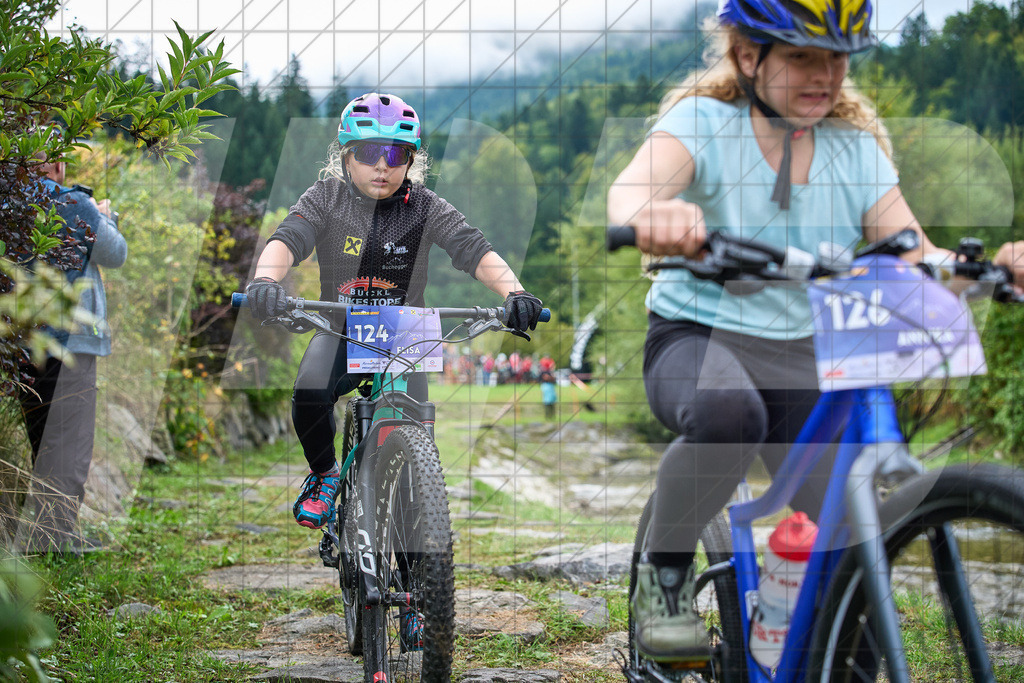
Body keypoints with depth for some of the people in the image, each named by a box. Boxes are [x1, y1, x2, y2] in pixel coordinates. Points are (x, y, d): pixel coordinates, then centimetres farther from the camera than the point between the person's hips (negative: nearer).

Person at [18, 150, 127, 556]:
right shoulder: (73, 204, -10)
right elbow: (114, 255, -2)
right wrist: (106, 218, 17)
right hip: (68, 334, -7)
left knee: (41, 439, 14)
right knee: (68, 437, -4)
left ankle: (43, 530, 17)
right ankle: (57, 534, -7)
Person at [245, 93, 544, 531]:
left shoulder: (426, 208, -7)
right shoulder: (326, 198, -8)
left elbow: (476, 251, -18)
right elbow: (287, 240, -23)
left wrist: (514, 293, -38)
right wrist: (266, 280, -46)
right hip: (340, 330, -1)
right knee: (310, 395, -30)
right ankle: (323, 475, 0)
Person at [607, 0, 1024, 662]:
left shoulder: (856, 148, 2)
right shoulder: (705, 121, -10)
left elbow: (916, 258, -8)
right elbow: (627, 191, -31)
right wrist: (653, 215, -57)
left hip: (803, 358, 4)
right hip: (696, 335, -4)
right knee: (730, 411, -40)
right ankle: (664, 575, -13)